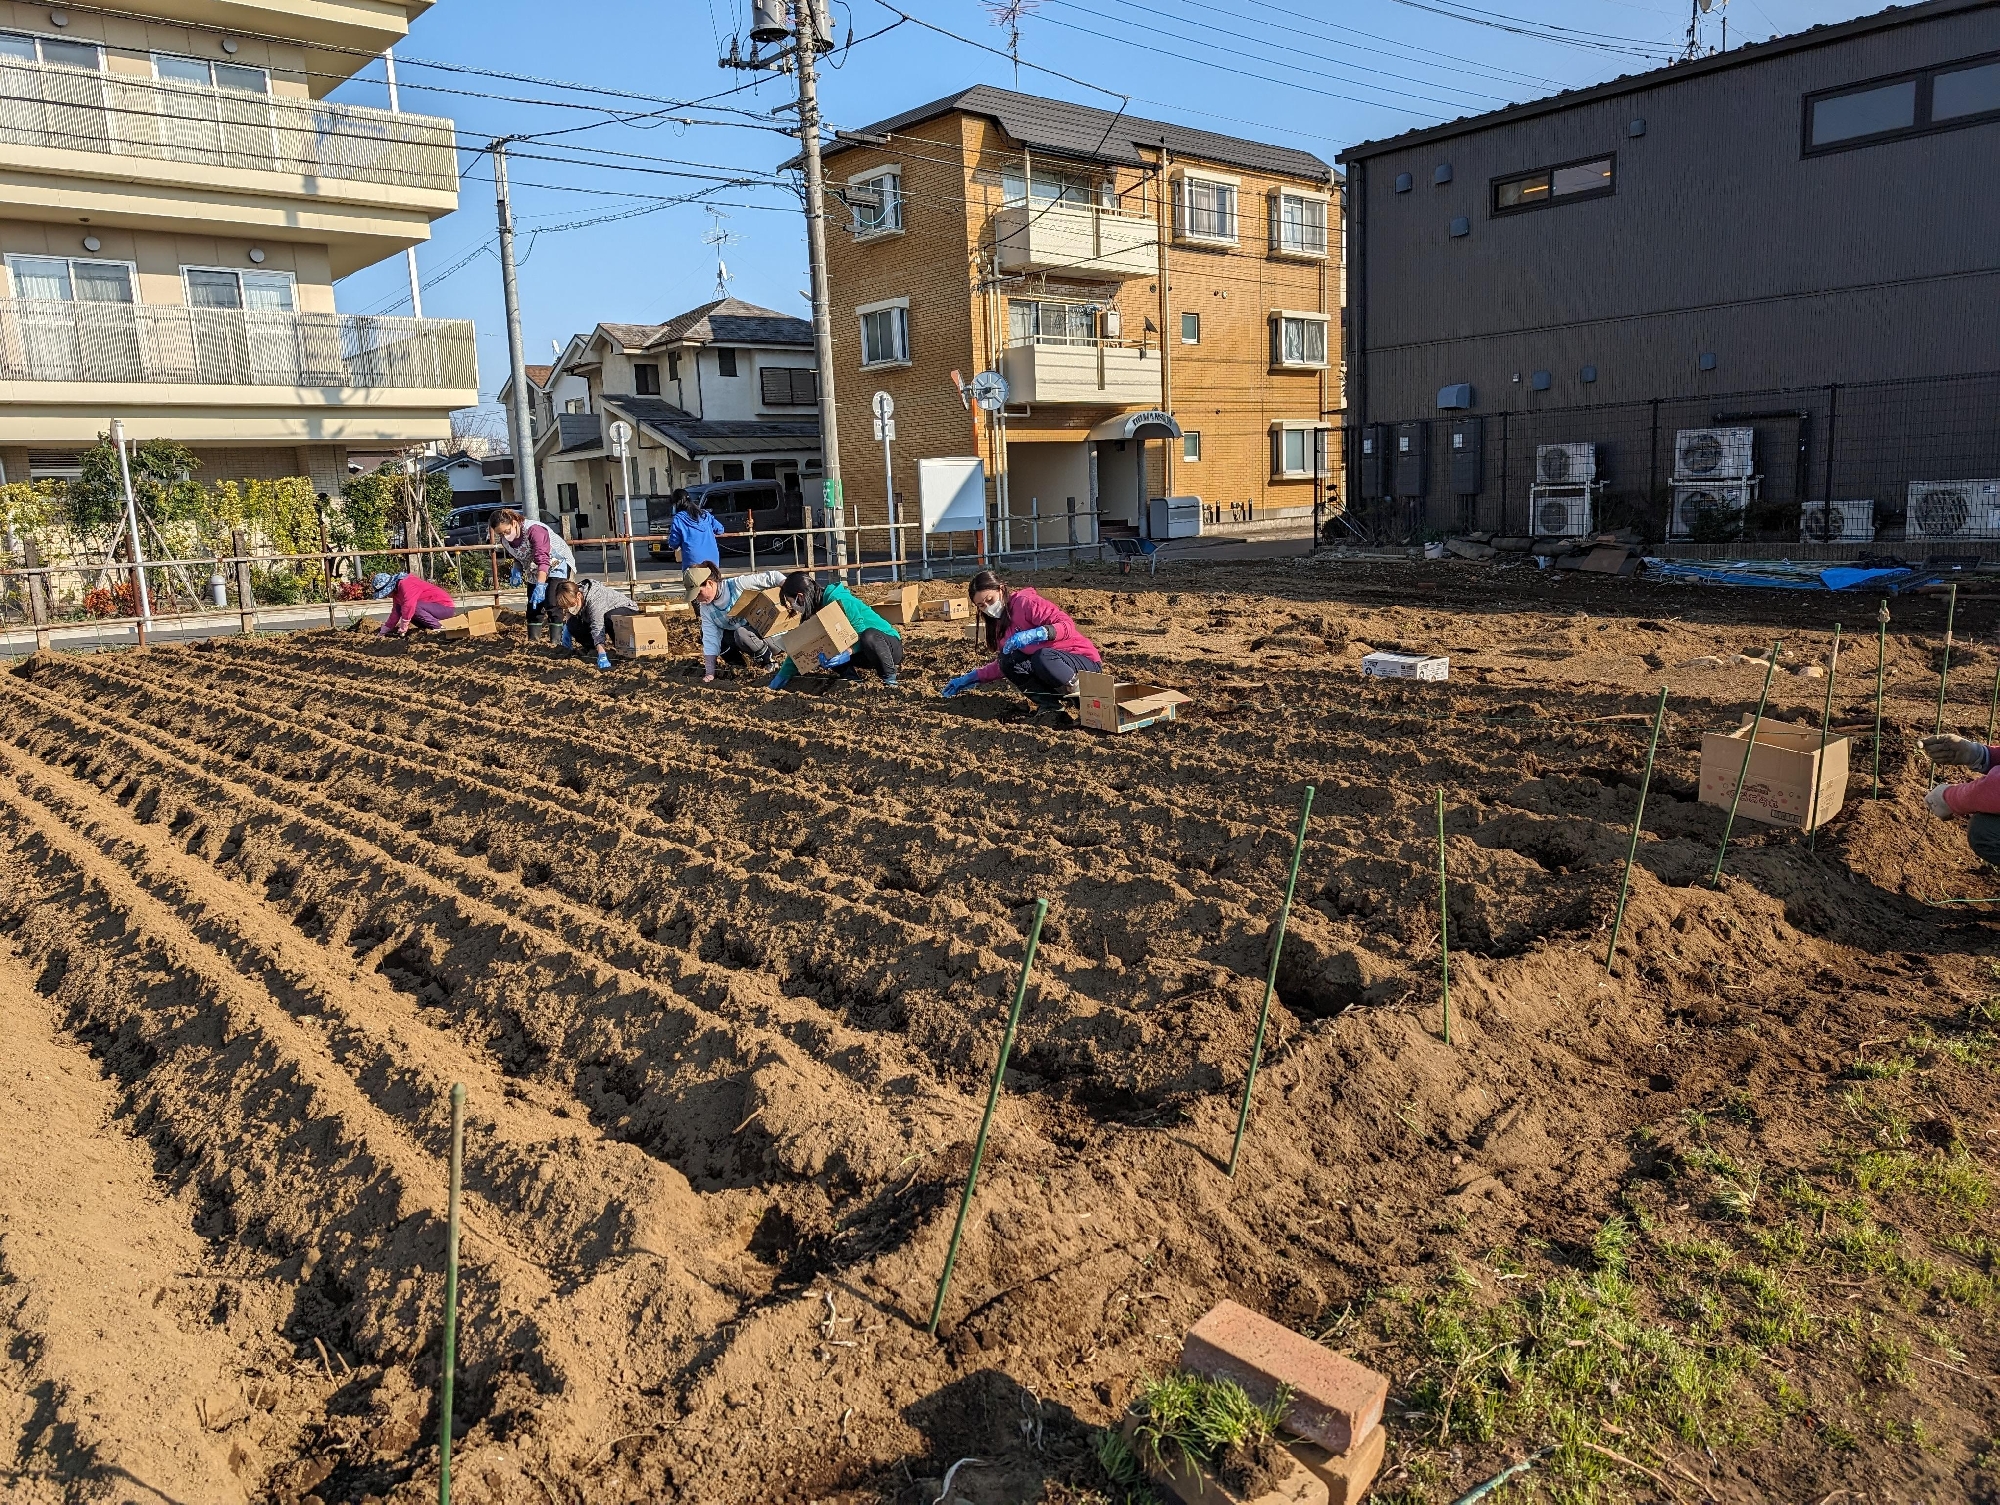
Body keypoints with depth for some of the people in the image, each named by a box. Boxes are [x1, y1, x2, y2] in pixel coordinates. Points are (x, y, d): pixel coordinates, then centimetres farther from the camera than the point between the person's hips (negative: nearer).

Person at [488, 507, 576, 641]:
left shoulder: (534, 530, -33)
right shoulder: (505, 540, -10)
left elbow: (543, 559, -41)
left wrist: (540, 586, -49)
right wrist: (517, 571, -12)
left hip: (557, 565, -7)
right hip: (534, 572, 7)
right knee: (533, 606, 5)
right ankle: (532, 641, 11)